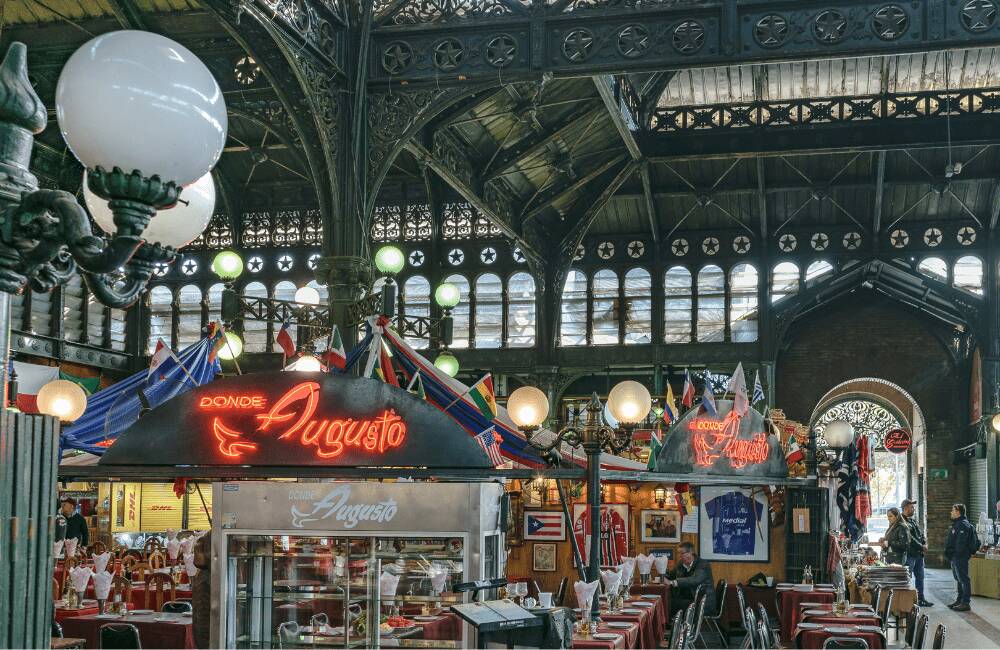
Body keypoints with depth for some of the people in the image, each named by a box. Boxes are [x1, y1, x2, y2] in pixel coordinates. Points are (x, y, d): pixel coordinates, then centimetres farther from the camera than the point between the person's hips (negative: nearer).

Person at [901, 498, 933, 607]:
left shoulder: (913, 520, 17)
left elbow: (921, 534, 18)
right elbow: (910, 539, -20)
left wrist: (925, 544, -1)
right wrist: (921, 547, -13)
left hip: (919, 554, 10)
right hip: (909, 554, -10)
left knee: (920, 577, 14)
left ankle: (921, 599, 22)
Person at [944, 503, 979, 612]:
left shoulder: (963, 525, -16)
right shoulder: (956, 524, 18)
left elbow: (961, 543, -23)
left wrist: (956, 554, -22)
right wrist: (948, 554, 17)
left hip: (960, 557, -11)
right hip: (954, 557, 11)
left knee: (963, 579, -7)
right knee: (958, 579, 16)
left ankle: (965, 603, -6)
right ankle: (959, 600, 24)